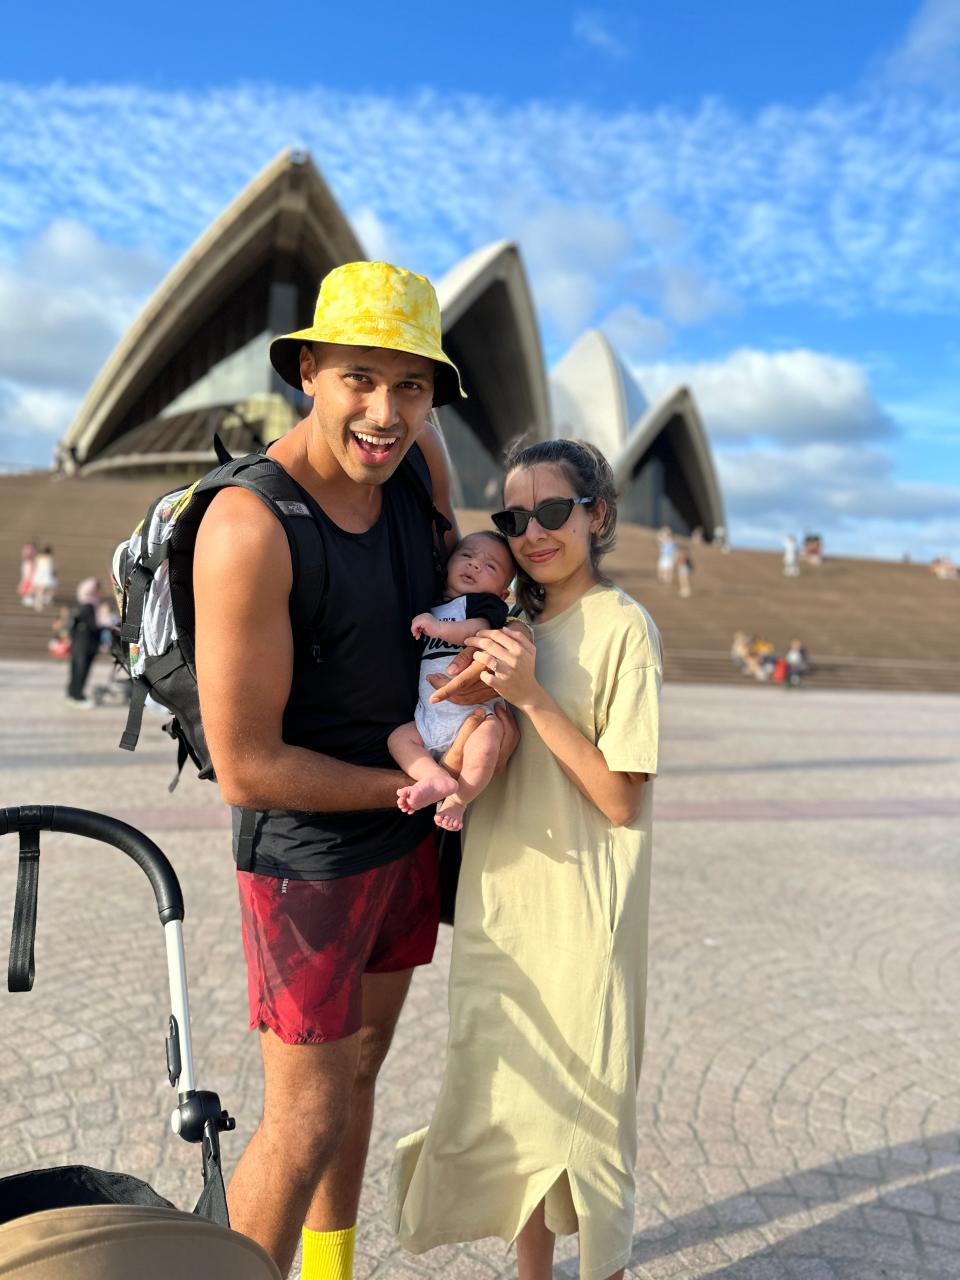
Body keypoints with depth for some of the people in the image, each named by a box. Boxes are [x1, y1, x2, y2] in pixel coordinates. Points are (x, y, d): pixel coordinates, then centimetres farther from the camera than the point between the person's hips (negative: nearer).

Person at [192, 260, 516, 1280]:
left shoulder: (417, 457, -6)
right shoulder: (249, 526, -27)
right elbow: (245, 768, -24)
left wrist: (490, 705, -10)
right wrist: (417, 782, -14)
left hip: (408, 839, 7)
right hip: (307, 856, -7)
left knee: (359, 1064, 24)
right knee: (308, 1119, 5)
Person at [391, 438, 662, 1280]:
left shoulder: (622, 625, -11)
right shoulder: (515, 626, 8)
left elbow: (622, 802, -15)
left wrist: (532, 697, -22)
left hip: (580, 915, -6)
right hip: (499, 902, 6)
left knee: (582, 1106, 10)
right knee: (510, 1102, 17)